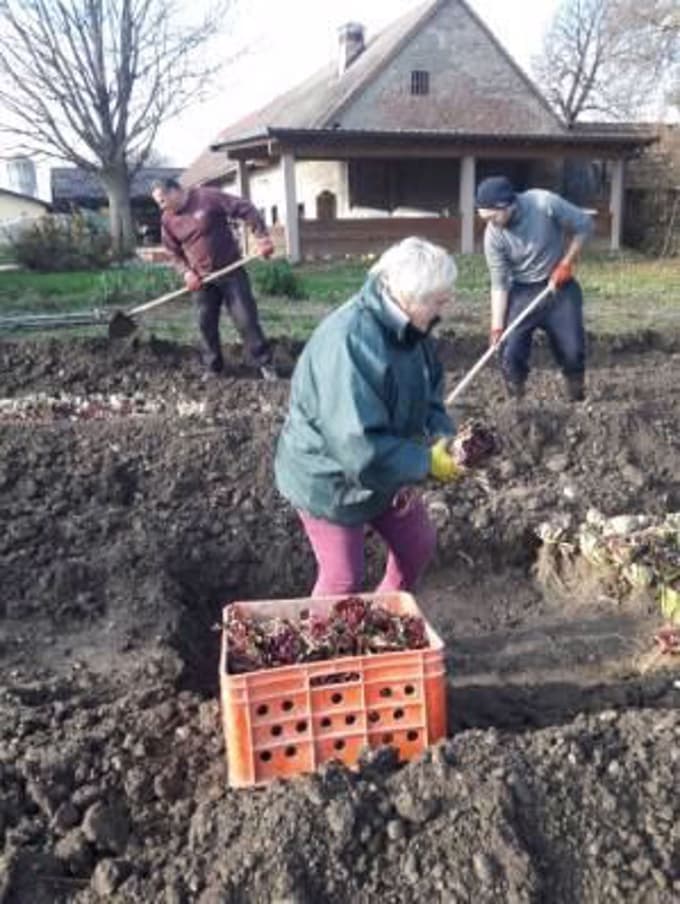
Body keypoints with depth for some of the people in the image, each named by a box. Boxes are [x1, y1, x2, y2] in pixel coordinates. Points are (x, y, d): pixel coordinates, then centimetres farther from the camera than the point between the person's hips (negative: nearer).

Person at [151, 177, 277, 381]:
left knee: (246, 319, -5)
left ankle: (265, 363, 3)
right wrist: (186, 273, -7)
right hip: (202, 279, 4)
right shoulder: (167, 220, 3)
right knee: (206, 324, 6)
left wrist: (261, 237, -21)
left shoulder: (208, 197, -12)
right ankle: (213, 366, 19)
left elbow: (246, 210, -12)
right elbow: (174, 253, 12)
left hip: (230, 271, -4)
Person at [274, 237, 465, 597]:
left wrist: (442, 436, -13)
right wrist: (427, 462, -27)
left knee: (419, 545, 20)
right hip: (329, 481, -9)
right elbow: (361, 450, -39)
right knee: (343, 581, 4)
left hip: (382, 470, 9)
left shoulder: (407, 328, -6)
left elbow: (429, 392, 7)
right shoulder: (350, 342, -36)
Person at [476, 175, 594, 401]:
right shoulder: (493, 235, -18)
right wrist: (497, 325, -18)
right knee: (511, 353, -9)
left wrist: (566, 264, -13)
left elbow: (584, 224, -9)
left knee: (573, 350, -2)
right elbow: (499, 284, -13)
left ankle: (577, 401, 21)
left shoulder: (544, 203, -23)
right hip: (522, 292, 1)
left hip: (560, 286, 0)